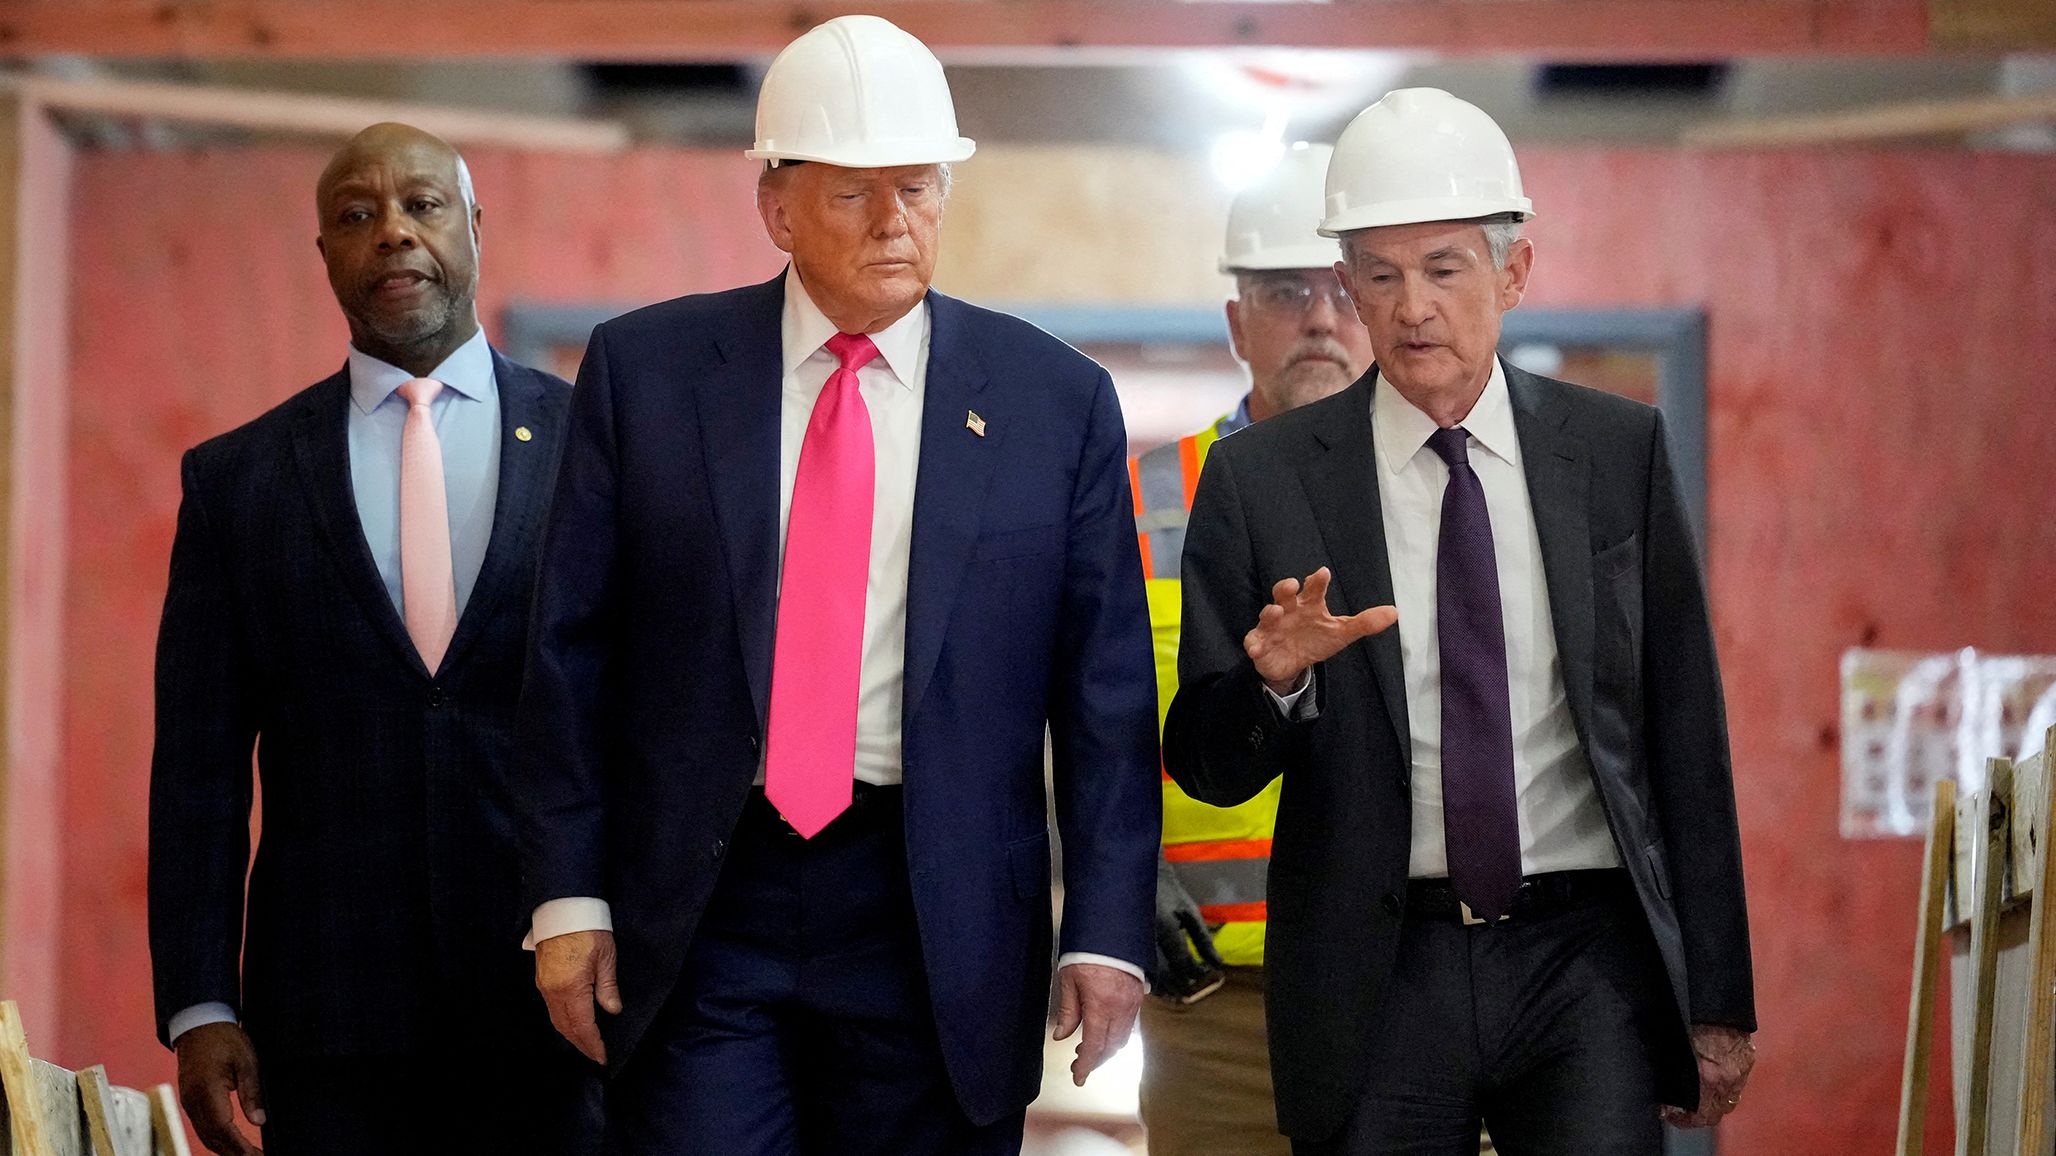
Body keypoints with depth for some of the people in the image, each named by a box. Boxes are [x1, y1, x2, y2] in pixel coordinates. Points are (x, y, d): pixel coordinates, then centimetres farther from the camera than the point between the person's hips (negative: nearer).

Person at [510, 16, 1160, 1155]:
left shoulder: (1054, 399, 4)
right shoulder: (644, 370, 4)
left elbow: (1105, 691, 3)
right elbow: (571, 651, 5)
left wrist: (1107, 931, -3)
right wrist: (570, 897, 0)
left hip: (943, 922, 0)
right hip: (700, 908, 0)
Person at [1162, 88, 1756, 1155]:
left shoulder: (1618, 451, 4)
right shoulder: (1261, 480, 1)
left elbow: (1684, 733, 7)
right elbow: (1203, 765, 3)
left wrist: (1717, 1000, 6)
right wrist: (1275, 678, -19)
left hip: (1587, 958, 0)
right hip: (1378, 976, 0)